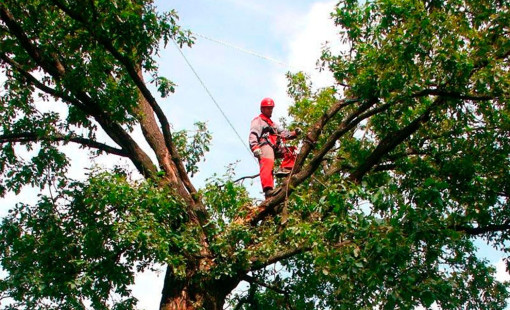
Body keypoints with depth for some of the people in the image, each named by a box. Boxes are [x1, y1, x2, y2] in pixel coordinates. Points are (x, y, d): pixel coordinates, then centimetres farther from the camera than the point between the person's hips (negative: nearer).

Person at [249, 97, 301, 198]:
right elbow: (253, 135, -5)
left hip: (275, 148, 8)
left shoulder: (272, 124, 40)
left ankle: (284, 169, -13)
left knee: (291, 151, 6)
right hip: (265, 146, -8)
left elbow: (283, 133, 29)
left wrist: (294, 133, 8)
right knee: (267, 165, -28)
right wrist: (255, 148, -23)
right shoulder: (258, 121, 13)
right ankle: (268, 189, -47)